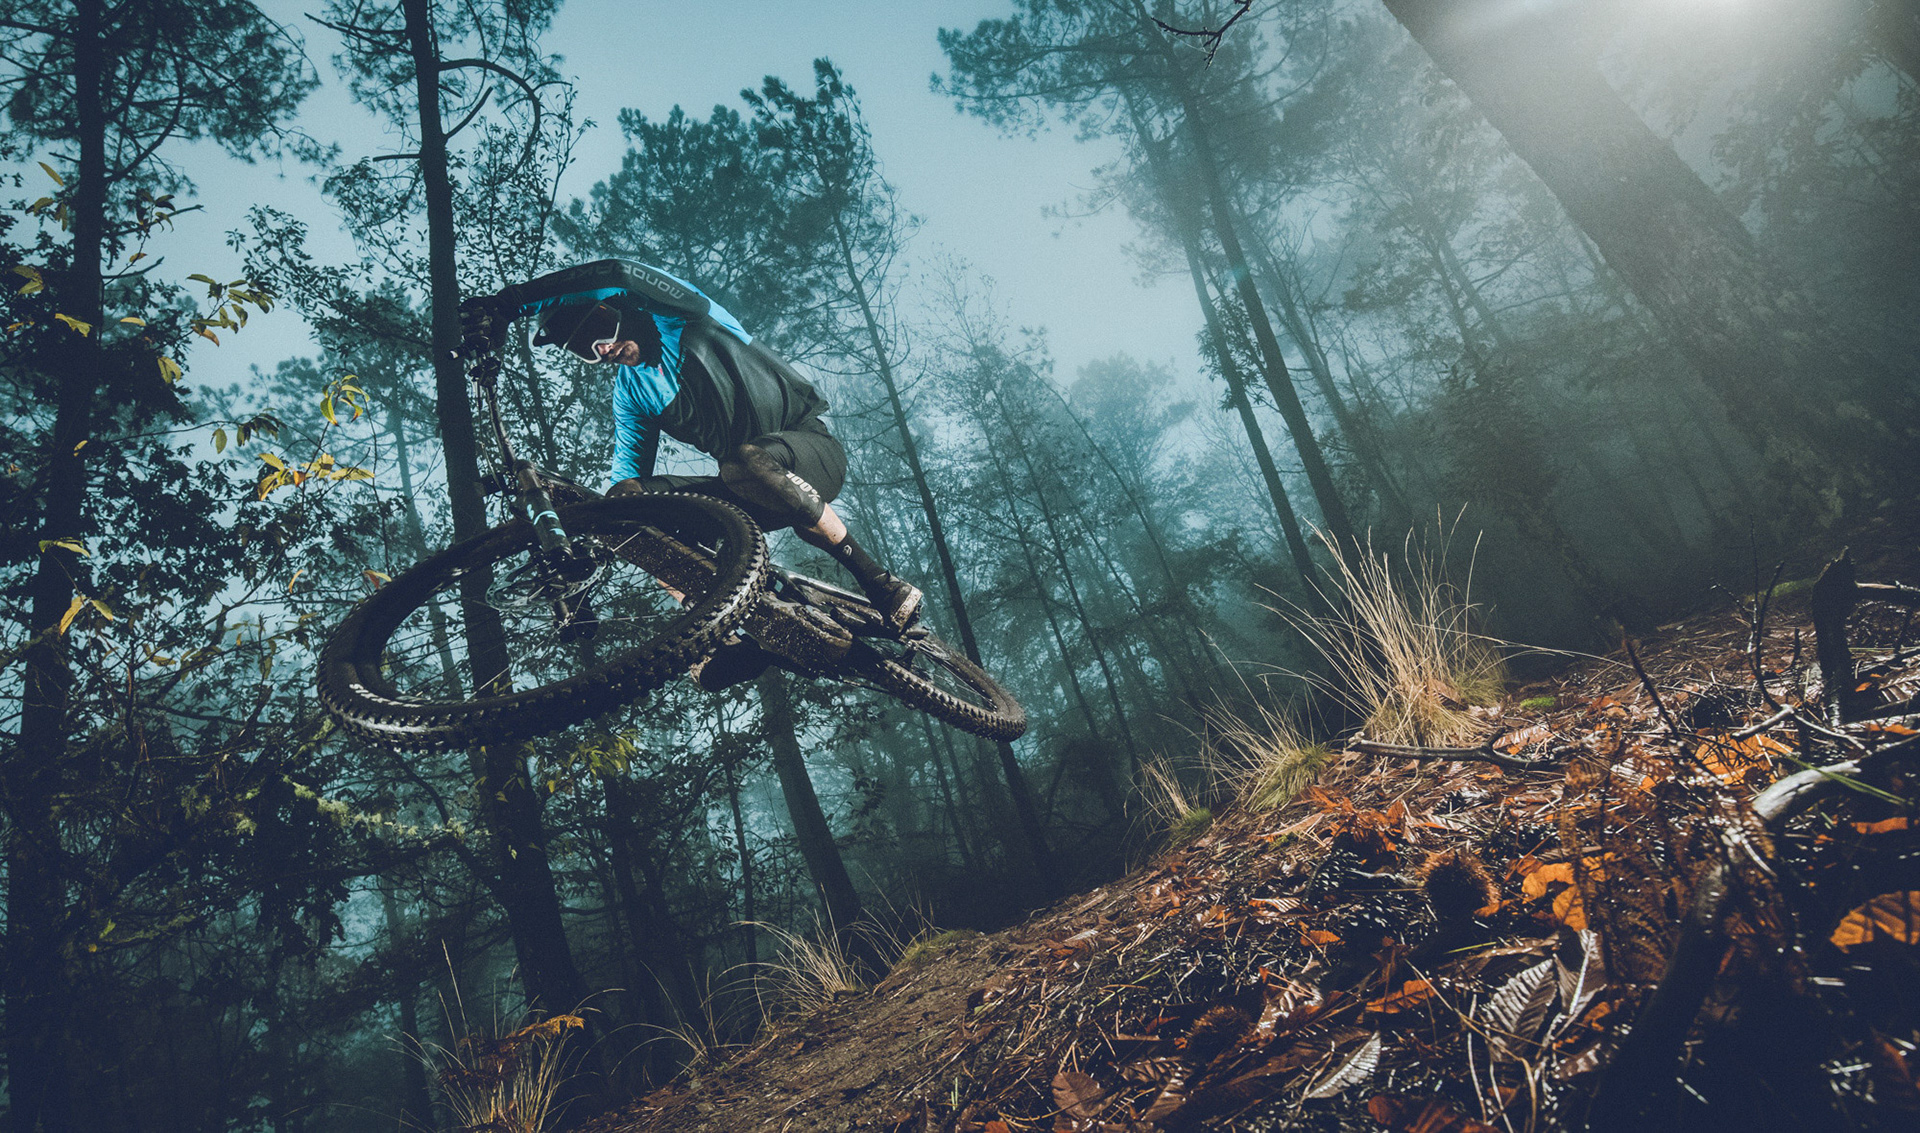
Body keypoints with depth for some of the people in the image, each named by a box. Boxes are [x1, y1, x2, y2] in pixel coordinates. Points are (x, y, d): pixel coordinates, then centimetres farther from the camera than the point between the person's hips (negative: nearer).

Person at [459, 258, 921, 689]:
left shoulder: (676, 317, -7)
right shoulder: (630, 391, 10)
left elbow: (620, 274, -27)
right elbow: (628, 474, 8)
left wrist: (509, 301, -31)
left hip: (811, 447, -6)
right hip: (746, 492, 7)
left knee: (750, 460, -40)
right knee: (635, 504, -13)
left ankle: (879, 582, -28)